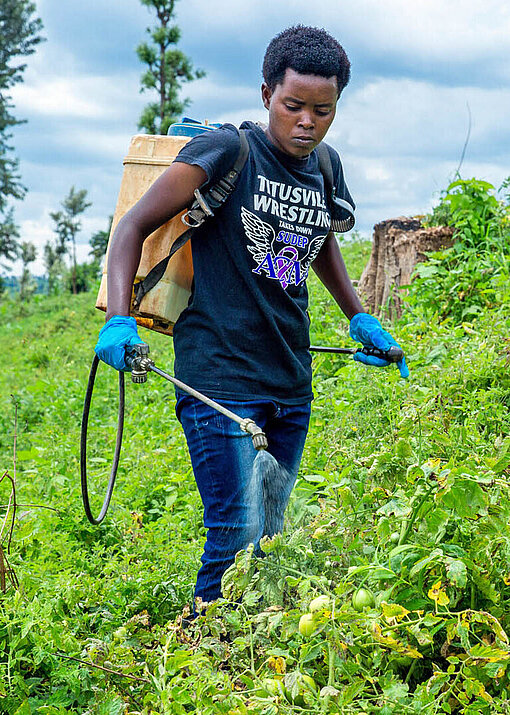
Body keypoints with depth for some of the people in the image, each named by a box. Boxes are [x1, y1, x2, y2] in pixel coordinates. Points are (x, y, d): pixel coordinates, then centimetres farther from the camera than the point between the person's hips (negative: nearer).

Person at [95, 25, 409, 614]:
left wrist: (358, 317, 28)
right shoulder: (227, 151, -8)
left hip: (291, 384, 6)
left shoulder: (325, 167, 11)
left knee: (270, 536, 10)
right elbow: (134, 226, -9)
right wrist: (118, 320, -22)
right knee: (239, 533, -11)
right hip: (219, 378, -6)